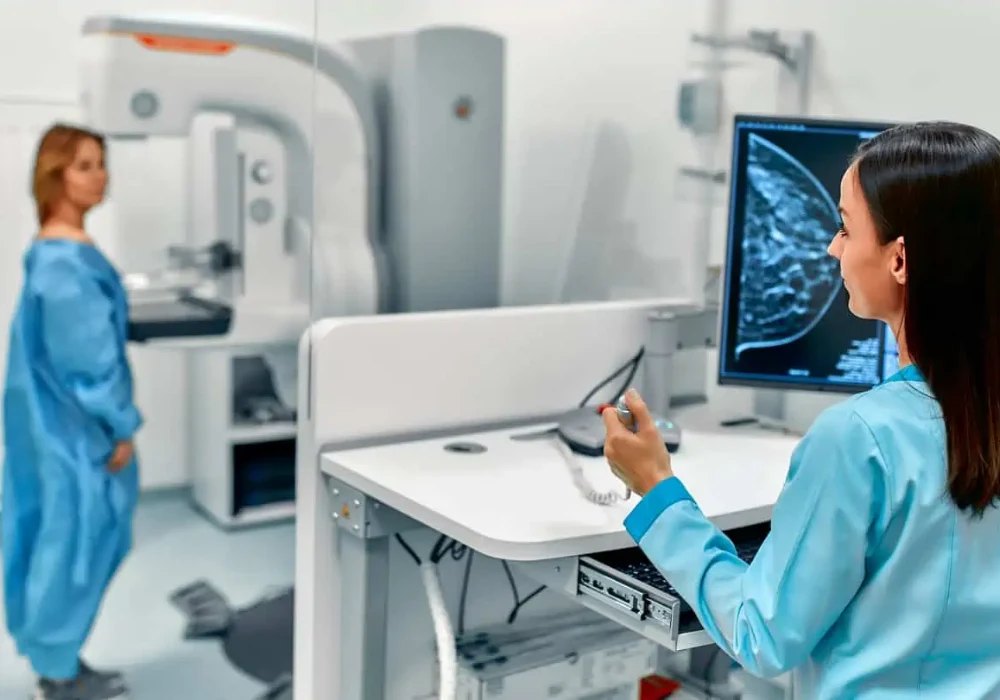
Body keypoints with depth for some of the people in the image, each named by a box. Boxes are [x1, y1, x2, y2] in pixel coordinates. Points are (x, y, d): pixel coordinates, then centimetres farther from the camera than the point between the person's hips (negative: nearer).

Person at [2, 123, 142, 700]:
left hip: (70, 421, 10)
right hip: (76, 427, -10)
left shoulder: (65, 251, 9)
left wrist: (115, 422, 18)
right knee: (73, 539, 3)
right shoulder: (64, 262, -22)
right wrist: (119, 428, -15)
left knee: (68, 538, 17)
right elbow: (85, 358, -22)